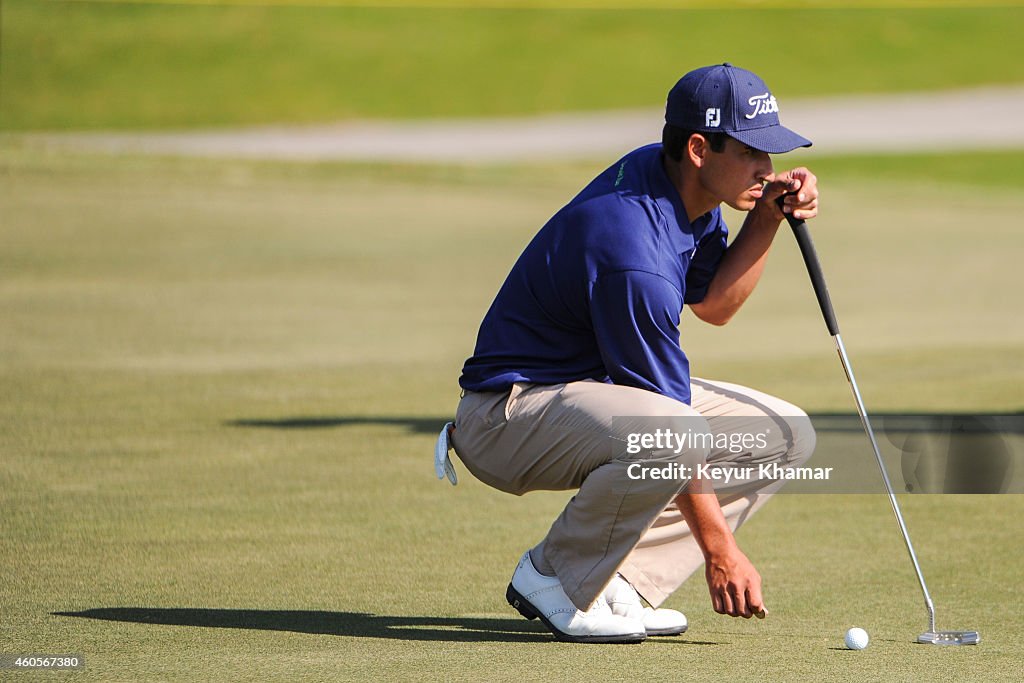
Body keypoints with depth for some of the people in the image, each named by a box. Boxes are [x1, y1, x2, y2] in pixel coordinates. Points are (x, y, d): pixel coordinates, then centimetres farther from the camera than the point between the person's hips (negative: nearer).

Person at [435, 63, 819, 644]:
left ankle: (616, 581, 2)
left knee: (784, 434, 2)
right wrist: (719, 549, -18)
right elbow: (670, 429, -25)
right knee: (673, 436, -38)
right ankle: (556, 576, -13)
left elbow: (713, 304, 12)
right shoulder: (634, 253, -30)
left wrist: (768, 219, -5)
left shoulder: (687, 184, -2)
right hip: (512, 412, -10)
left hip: (602, 388, 10)